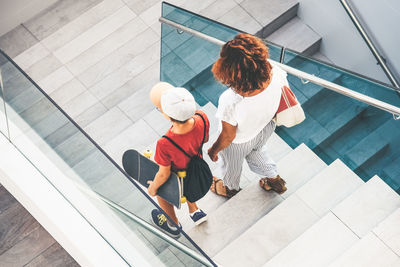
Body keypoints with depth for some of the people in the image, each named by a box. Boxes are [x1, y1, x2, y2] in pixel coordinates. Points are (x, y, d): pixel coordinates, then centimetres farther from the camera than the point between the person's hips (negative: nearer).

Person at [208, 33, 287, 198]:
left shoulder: (230, 102, -47)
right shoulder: (276, 74, -35)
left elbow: (228, 136, -26)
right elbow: (280, 103, -11)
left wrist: (214, 150, -4)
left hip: (239, 142, -3)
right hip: (266, 128, 4)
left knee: (230, 164, 33)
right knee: (256, 151, 40)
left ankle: (231, 188, 65)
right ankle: (275, 180, 62)